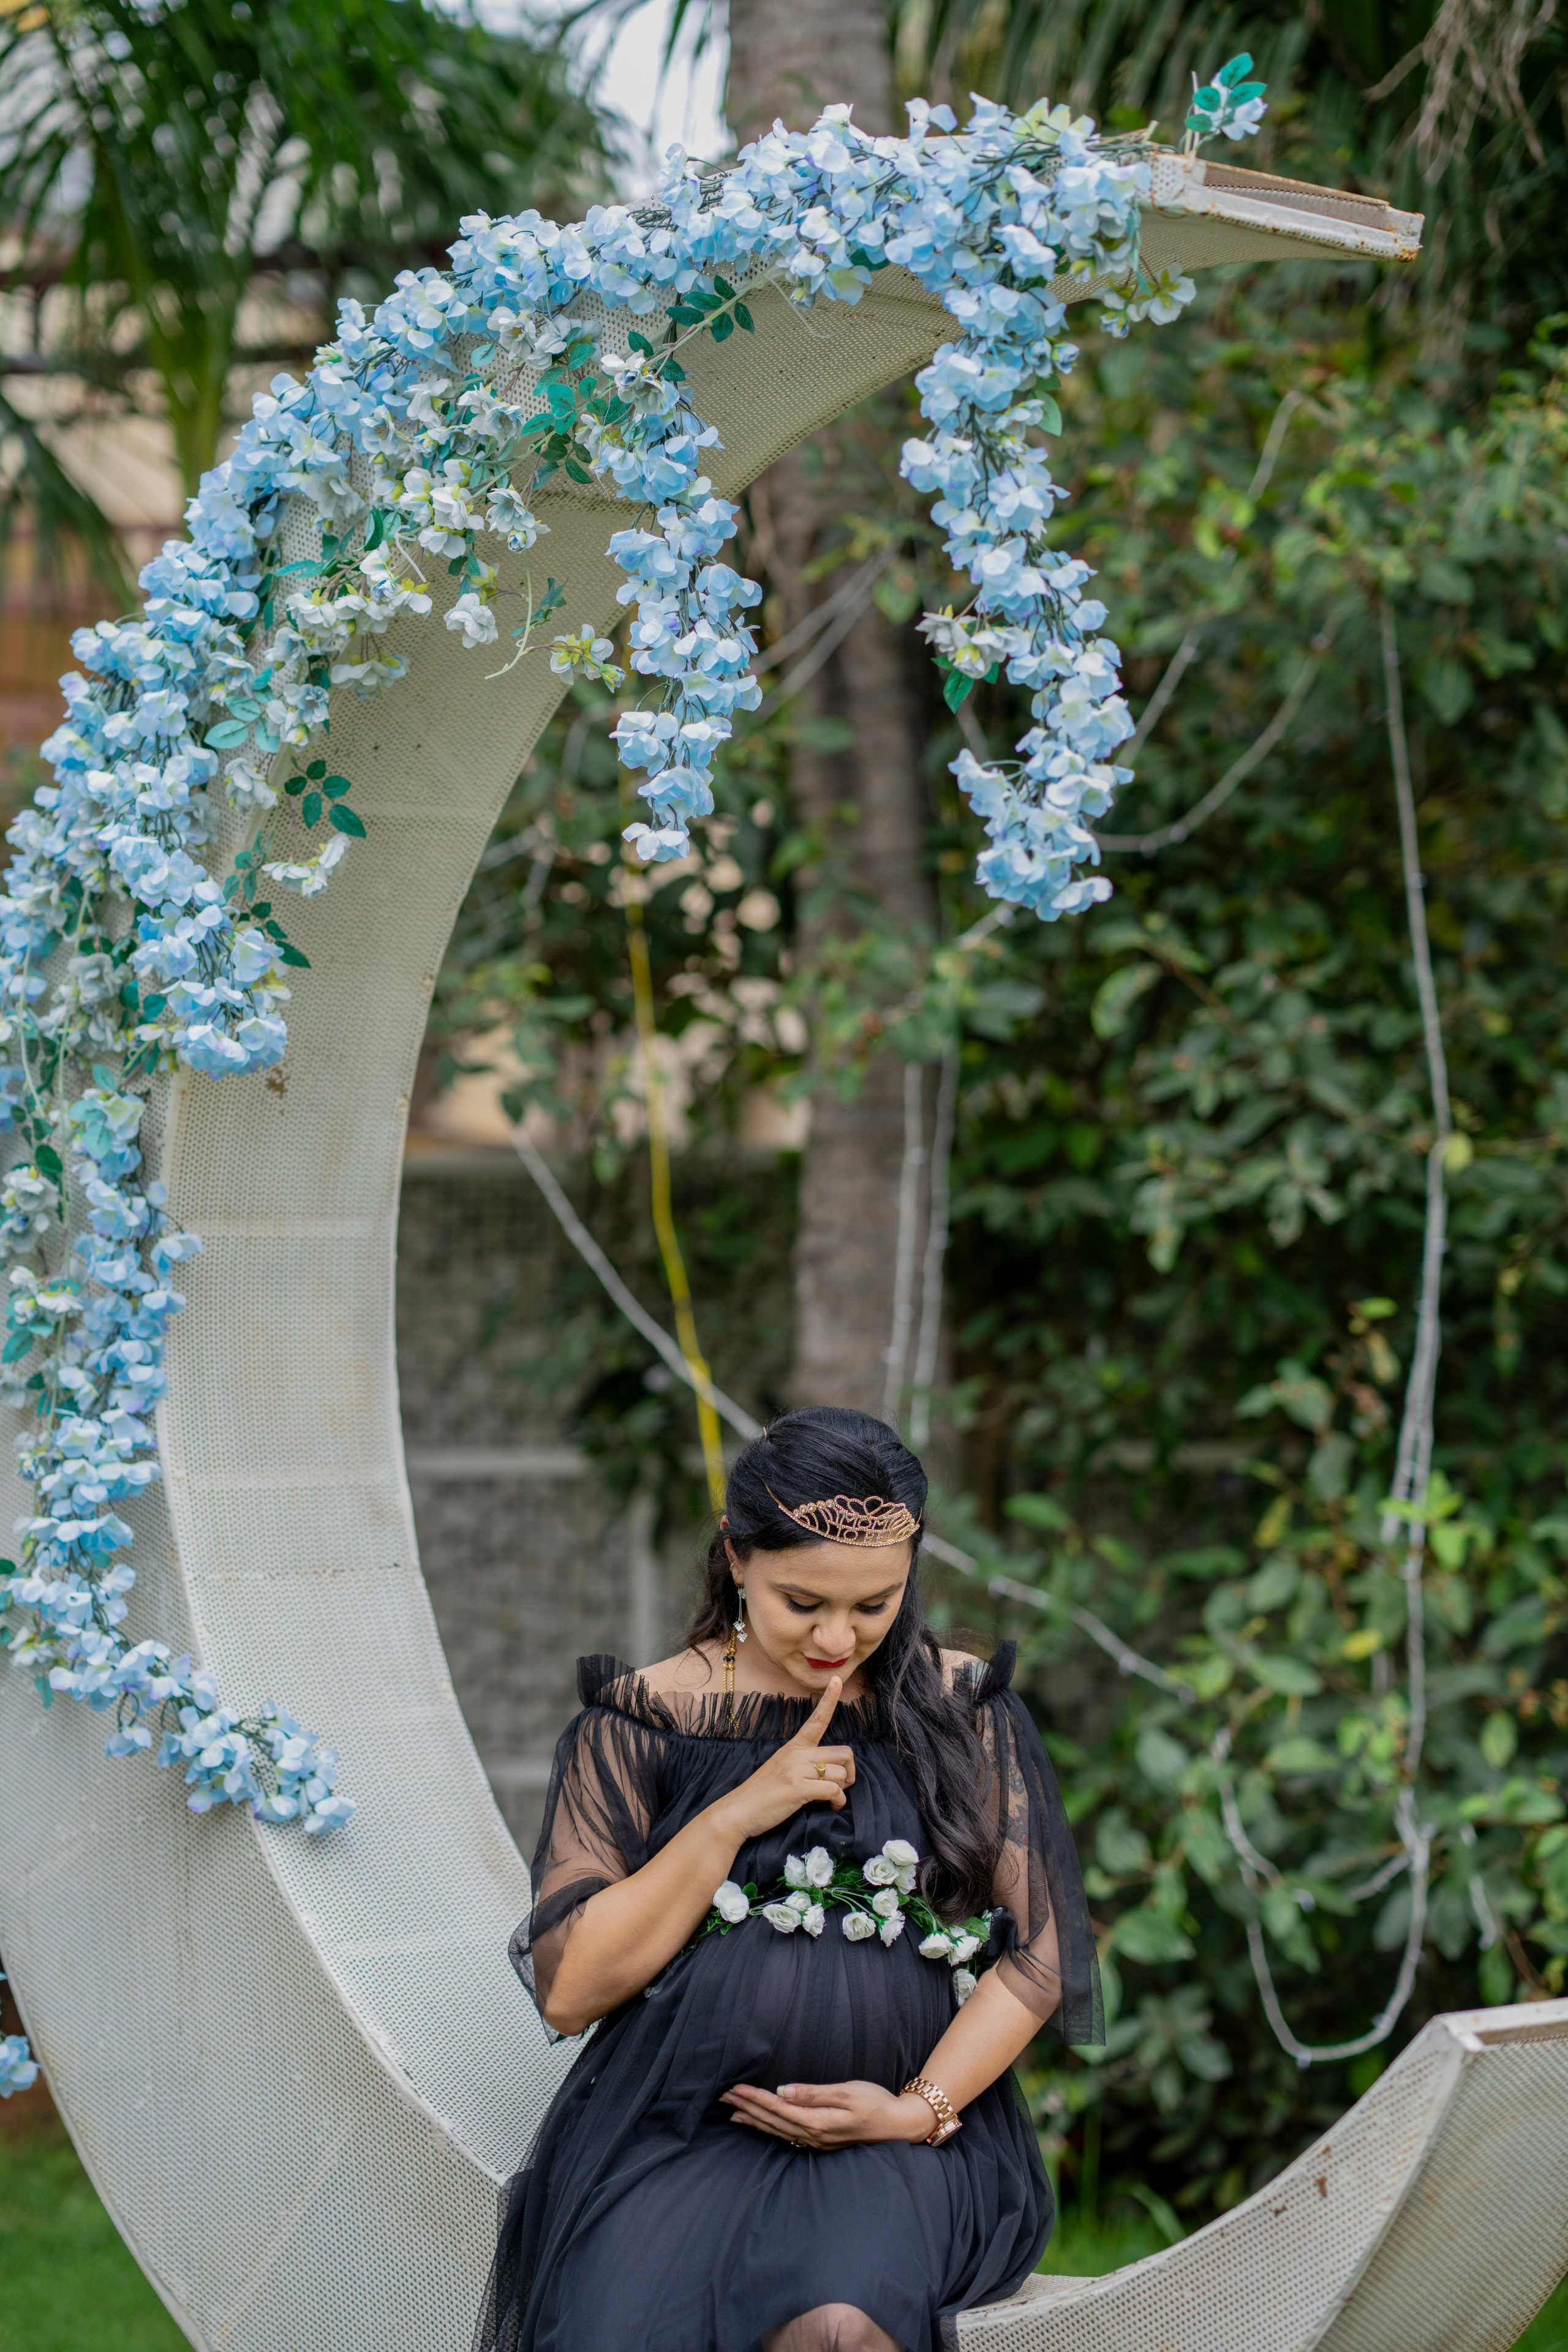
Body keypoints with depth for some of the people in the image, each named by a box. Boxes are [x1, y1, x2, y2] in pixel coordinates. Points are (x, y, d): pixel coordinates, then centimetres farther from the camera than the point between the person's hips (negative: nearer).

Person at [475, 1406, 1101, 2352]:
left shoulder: (962, 1708, 8)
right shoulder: (644, 1723, 5)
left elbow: (1037, 1956, 8)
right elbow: (568, 1988, -2)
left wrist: (921, 2108, -7)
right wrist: (736, 1816, -8)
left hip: (903, 2131, 0)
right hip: (677, 2126, 0)